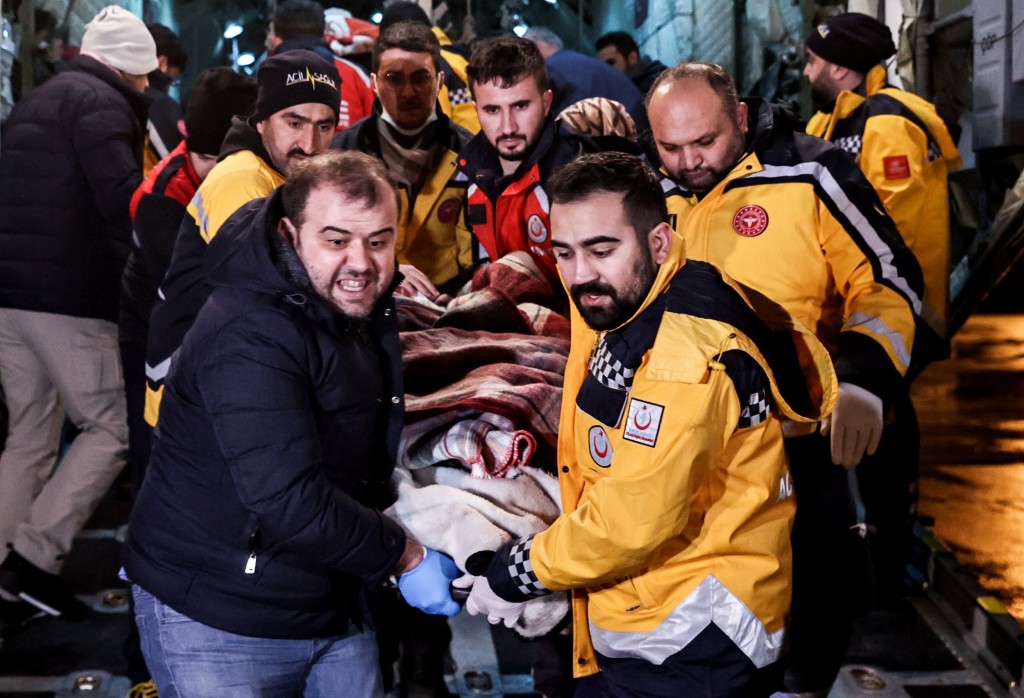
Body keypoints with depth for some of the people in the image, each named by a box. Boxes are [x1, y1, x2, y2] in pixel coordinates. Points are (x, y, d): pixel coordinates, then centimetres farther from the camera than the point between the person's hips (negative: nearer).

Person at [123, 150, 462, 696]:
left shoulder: (366, 312, 4)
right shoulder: (248, 336, -25)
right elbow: (287, 501, -32)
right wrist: (404, 557, -21)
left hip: (335, 605, 8)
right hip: (218, 624, -8)